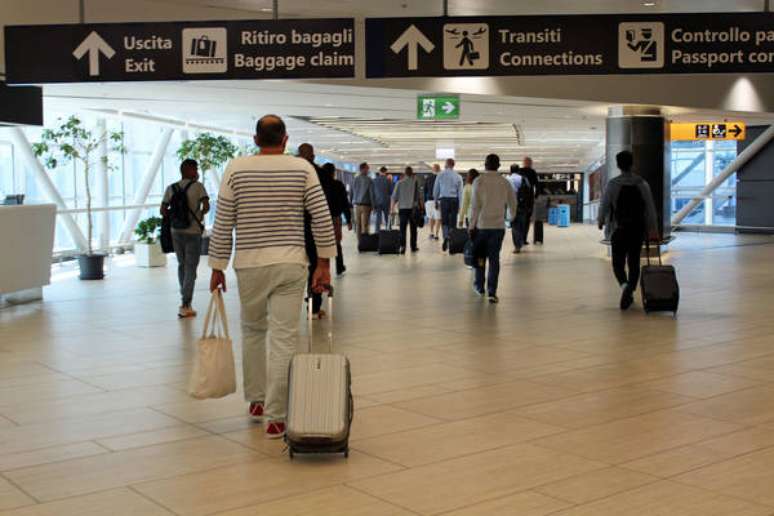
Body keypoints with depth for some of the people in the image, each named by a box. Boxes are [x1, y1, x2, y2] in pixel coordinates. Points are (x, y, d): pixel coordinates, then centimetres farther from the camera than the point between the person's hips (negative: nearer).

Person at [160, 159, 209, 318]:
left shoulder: (171, 188, 5)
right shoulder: (198, 186, -6)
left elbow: (163, 210, 0)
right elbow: (206, 206, -15)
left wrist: (172, 219, 13)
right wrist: (201, 214, 4)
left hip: (176, 232, 4)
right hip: (193, 232, -4)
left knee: (182, 265, 20)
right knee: (191, 269, 1)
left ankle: (185, 299, 27)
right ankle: (185, 306, -2)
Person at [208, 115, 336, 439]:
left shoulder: (236, 169, 0)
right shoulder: (302, 168, 1)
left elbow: (222, 224, 0)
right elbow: (322, 218, -3)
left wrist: (217, 267, 7)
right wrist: (324, 264, 3)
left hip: (250, 264, 1)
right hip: (290, 263, -1)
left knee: (253, 331, 21)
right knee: (284, 339, -1)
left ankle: (256, 400, 32)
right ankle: (276, 418, -2)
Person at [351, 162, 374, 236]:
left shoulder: (355, 180, 5)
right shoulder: (369, 180, -8)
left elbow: (351, 193, 10)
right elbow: (372, 194, -7)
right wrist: (373, 205, 0)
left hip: (357, 205, 4)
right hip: (366, 205, -4)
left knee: (358, 225, 7)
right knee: (365, 225, -4)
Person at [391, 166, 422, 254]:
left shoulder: (399, 183, 0)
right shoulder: (415, 182, -3)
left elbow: (394, 197, 1)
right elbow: (418, 196, -2)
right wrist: (421, 205, 8)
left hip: (402, 208, 0)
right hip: (413, 208, 0)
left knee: (402, 228, -1)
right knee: (413, 228, 11)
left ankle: (402, 246, -17)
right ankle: (413, 247, 16)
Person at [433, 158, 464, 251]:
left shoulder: (440, 175, 0)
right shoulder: (458, 177, 1)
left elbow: (435, 190, 5)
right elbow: (460, 192, 1)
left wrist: (436, 201, 17)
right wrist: (459, 206, 5)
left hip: (444, 199, 0)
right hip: (454, 200, 0)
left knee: (444, 221, 8)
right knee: (453, 222, 7)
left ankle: (446, 237, -17)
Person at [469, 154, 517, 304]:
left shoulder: (479, 181, -7)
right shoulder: (504, 182, 2)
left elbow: (475, 206, -10)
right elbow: (512, 203, 11)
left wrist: (472, 225, -3)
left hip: (481, 224, -1)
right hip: (498, 225, 1)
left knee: (480, 255, 17)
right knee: (494, 258, 3)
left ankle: (479, 286, 27)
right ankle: (492, 292, -3)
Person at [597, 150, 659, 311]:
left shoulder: (612, 184, -9)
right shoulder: (642, 183, 0)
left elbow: (604, 205, -5)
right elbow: (650, 208, 0)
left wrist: (600, 221, 14)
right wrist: (653, 229, 7)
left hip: (619, 229, -2)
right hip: (638, 229, 2)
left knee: (618, 262, 4)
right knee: (634, 262, 12)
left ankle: (624, 285, -23)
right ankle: (630, 292, 8)